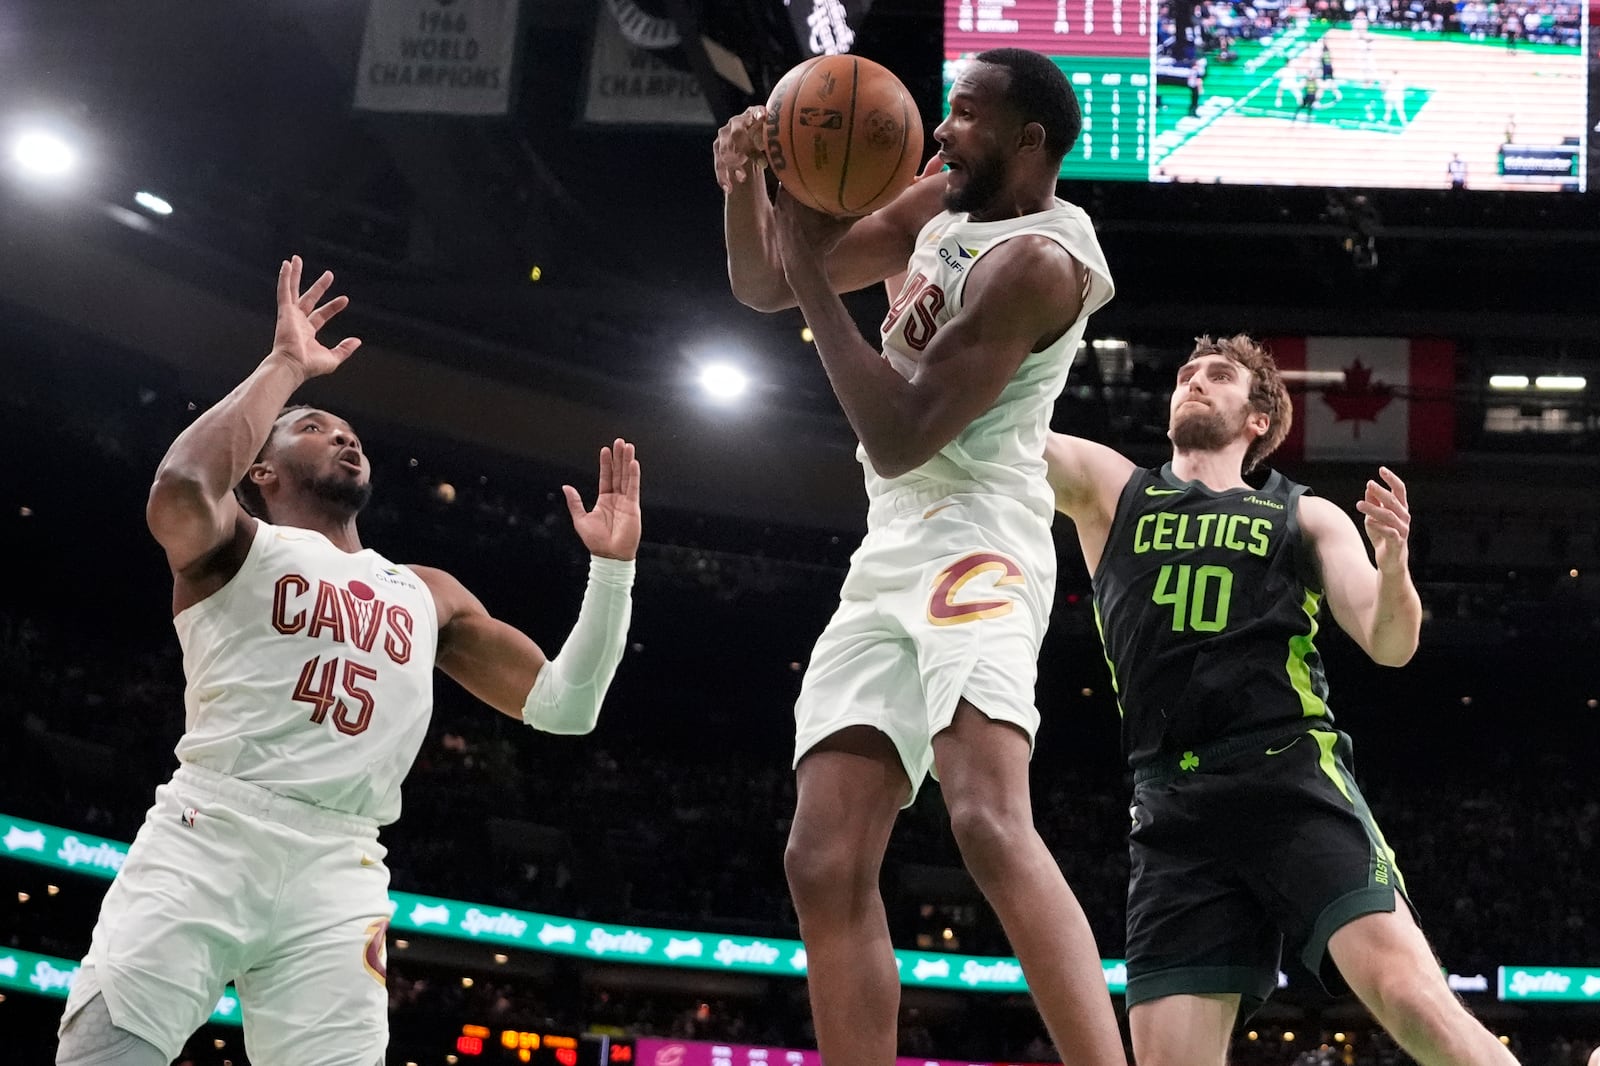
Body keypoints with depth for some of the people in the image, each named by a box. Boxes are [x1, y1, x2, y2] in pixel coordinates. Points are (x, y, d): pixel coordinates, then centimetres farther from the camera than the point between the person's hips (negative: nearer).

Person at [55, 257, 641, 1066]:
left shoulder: (429, 597, 26)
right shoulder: (240, 547, 12)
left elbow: (562, 707, 22)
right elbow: (180, 494, -14)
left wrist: (612, 567, 12)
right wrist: (284, 366, -4)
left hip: (337, 875, 4)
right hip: (205, 837, -4)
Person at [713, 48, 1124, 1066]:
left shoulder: (1036, 259, -13)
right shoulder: (942, 206, 14)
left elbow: (897, 439, -20)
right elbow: (764, 286, 18)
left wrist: (813, 273, -16)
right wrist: (746, 187, -3)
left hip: (973, 544, -9)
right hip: (890, 553, 9)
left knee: (989, 821, -32)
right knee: (826, 865, 1)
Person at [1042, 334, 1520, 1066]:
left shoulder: (1306, 517, 18)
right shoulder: (1106, 488, 20)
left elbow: (1390, 644, 8)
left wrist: (1393, 560, -13)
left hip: (1295, 783, -2)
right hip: (1174, 814, 2)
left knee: (1410, 997, -21)